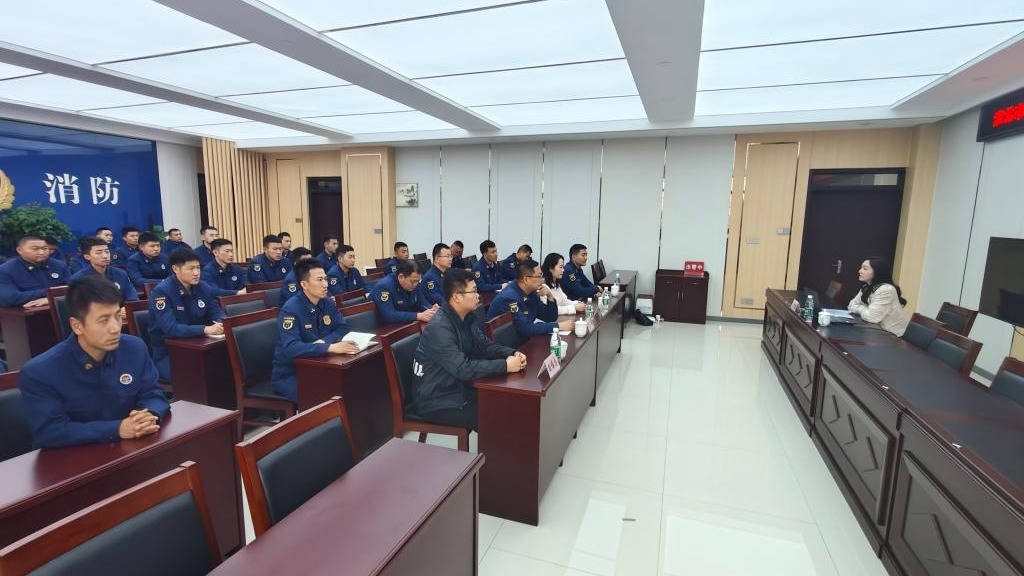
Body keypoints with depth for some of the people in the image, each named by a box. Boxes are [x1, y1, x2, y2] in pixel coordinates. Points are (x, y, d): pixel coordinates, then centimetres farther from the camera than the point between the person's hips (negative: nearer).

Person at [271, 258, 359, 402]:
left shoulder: (328, 302, 1)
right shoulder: (290, 310, -19)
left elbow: (343, 328, 2)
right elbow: (290, 348, -31)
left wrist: (324, 341, -17)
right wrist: (329, 347, -39)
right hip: (289, 375, -6)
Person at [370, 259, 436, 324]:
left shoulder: (412, 284, -2)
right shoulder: (384, 286, -24)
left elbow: (420, 303, 11)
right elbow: (388, 316, -34)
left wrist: (430, 310, -11)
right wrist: (418, 316, -34)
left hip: (407, 324, 7)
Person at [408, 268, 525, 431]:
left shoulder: (468, 318, 1)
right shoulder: (438, 328, -27)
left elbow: (485, 346, 9)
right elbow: (463, 369, -32)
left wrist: (513, 353, -10)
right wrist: (505, 365, -28)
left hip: (459, 387, 8)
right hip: (436, 400, -8)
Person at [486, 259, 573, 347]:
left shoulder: (531, 292, 1)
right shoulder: (510, 297, -24)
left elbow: (550, 318, 7)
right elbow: (526, 329, -30)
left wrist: (550, 297, -9)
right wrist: (558, 326, -24)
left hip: (523, 340, 8)